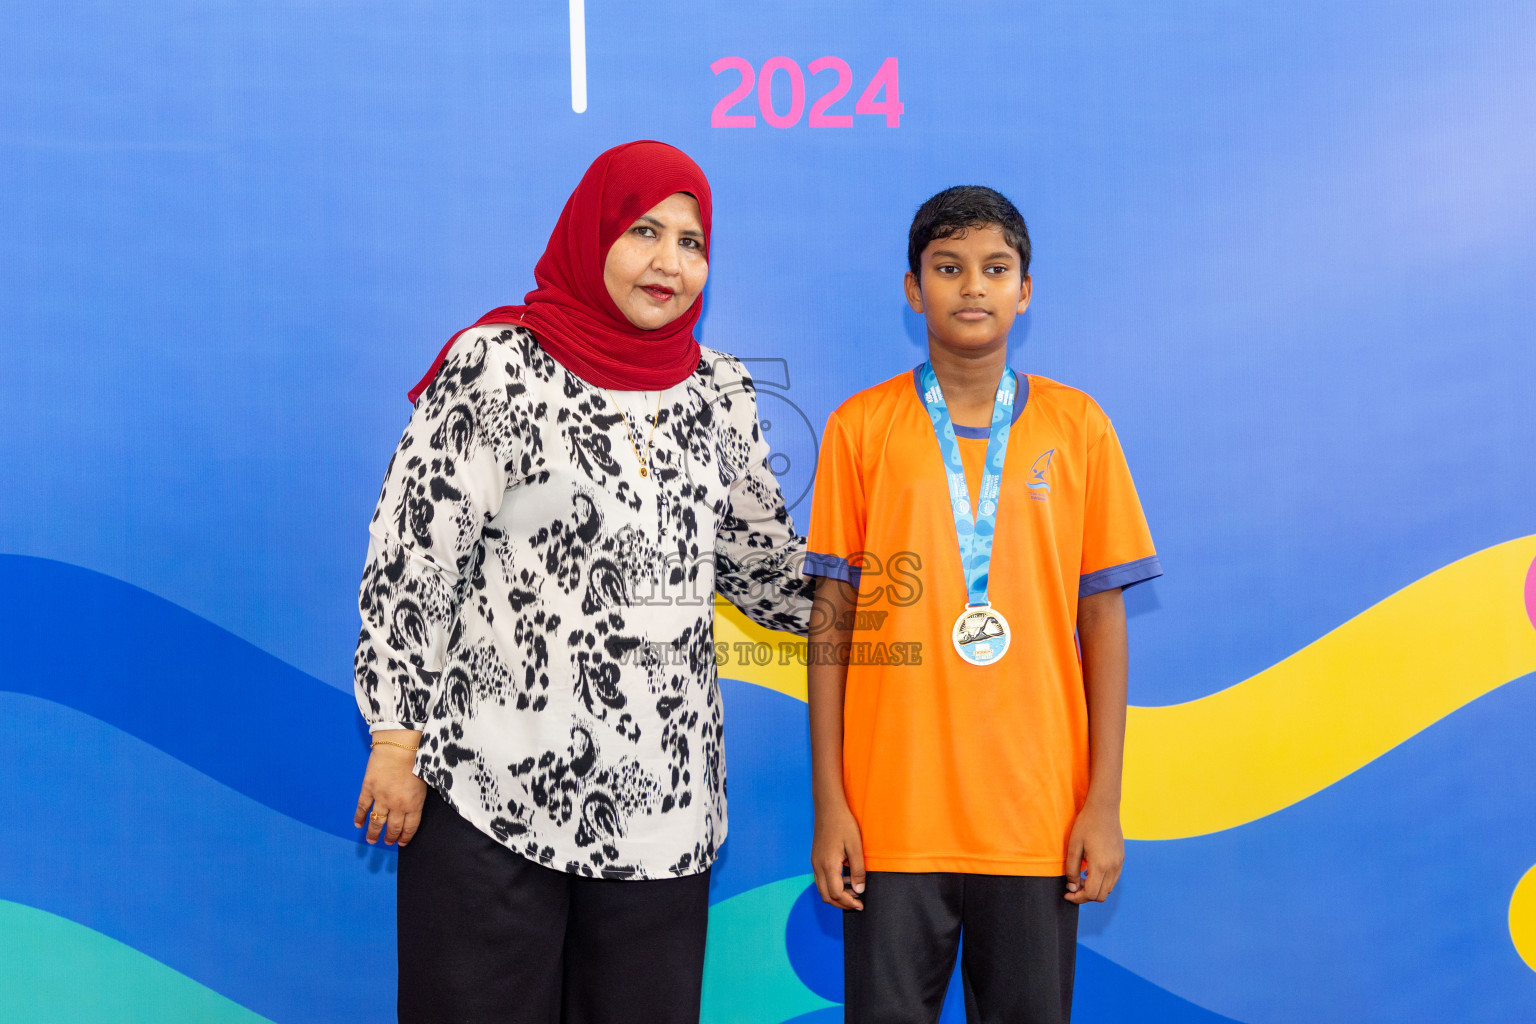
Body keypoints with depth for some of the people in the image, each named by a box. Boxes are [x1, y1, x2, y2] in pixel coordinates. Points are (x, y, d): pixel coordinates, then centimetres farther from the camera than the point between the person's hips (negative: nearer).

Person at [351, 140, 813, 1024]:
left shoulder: (718, 392, 10)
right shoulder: (495, 366, -4)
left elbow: (763, 561, 18)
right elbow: (410, 559, -5)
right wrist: (397, 740, -7)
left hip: (663, 803, 5)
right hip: (492, 789, -4)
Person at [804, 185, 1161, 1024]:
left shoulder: (1077, 426, 5)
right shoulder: (860, 427, 3)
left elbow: (1102, 617, 5)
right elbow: (832, 616, 3)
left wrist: (1104, 801, 1)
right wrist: (829, 802, -1)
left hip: (1039, 816, 1)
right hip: (892, 817, 0)